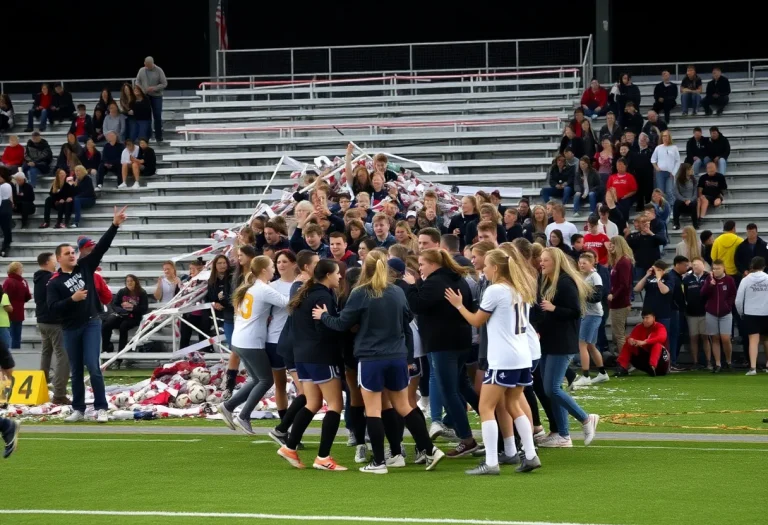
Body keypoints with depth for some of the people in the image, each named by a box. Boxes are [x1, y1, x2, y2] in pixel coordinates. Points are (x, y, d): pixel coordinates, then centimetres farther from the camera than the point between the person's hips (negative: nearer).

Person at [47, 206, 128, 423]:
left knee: (93, 366, -11)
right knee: (76, 371, 8)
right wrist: (72, 299, -22)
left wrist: (114, 225, -8)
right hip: (71, 329, 0)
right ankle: (78, 410, 17)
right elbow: (53, 307, -11)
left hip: (91, 323, 0)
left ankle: (101, 409, -9)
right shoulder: (54, 283, -2)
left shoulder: (84, 267, 5)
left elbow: (101, 247, 0)